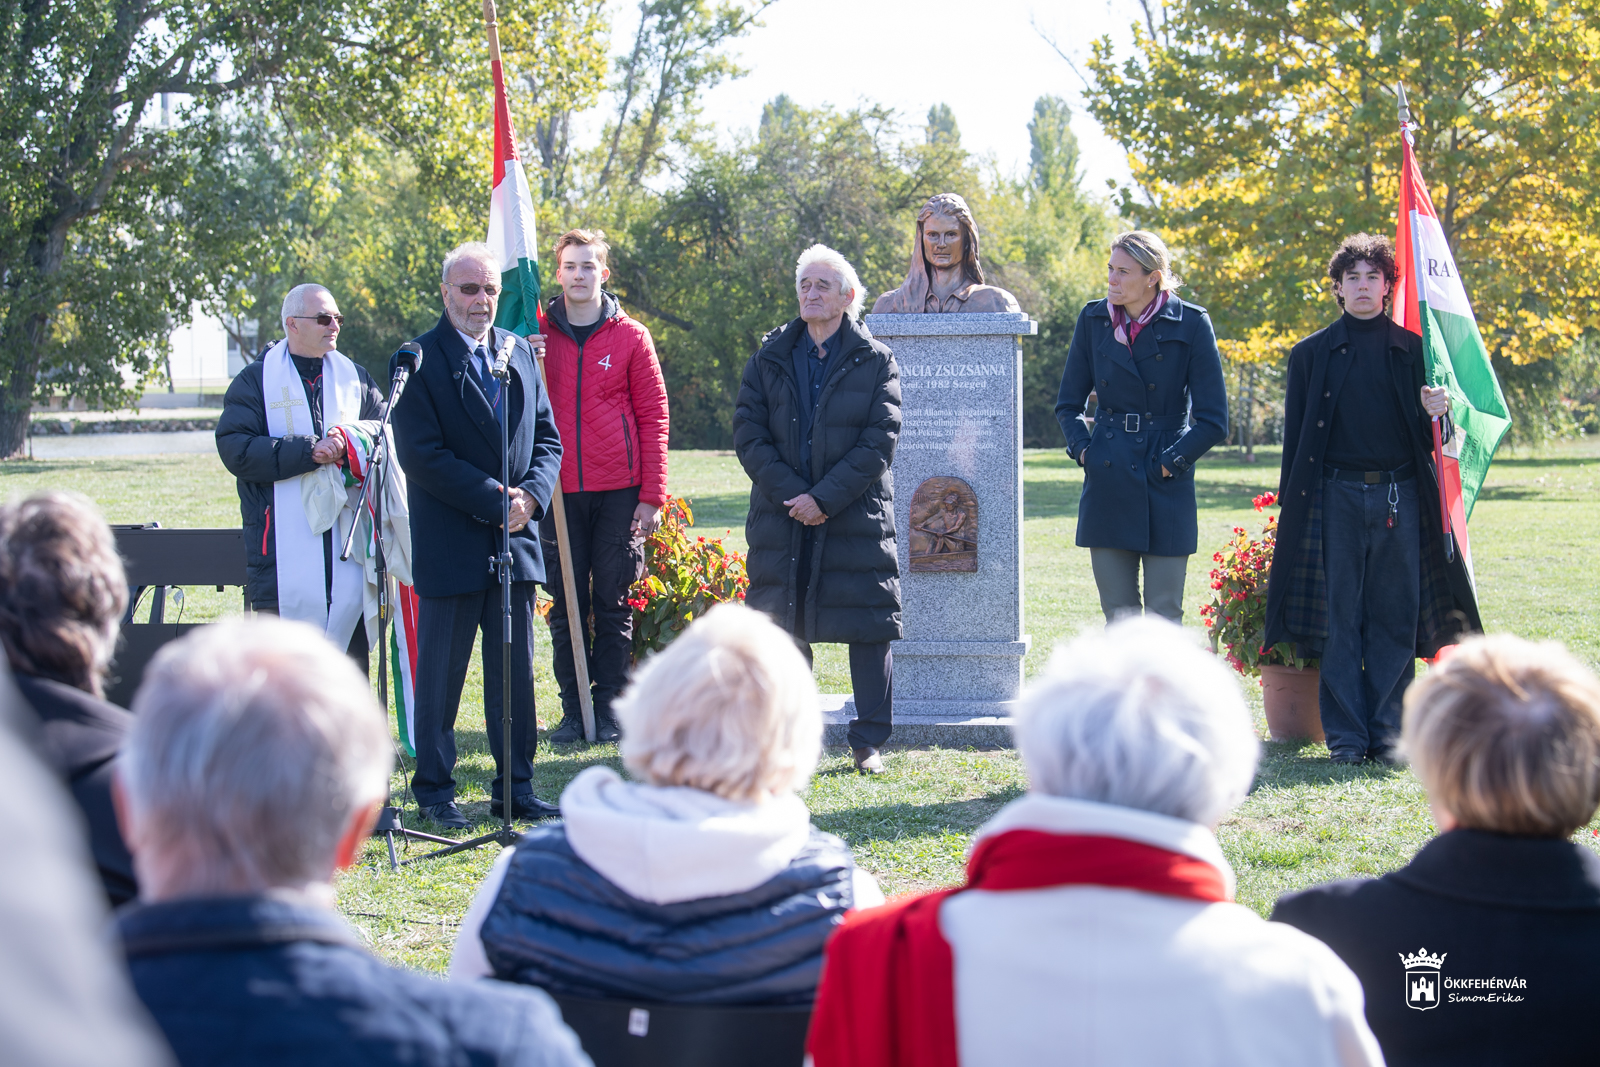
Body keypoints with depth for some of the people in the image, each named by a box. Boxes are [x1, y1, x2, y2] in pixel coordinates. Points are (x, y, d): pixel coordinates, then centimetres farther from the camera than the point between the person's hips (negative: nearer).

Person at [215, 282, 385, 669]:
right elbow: (235, 449, -8)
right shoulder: (255, 381, 3)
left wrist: (350, 437, -11)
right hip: (284, 547, -3)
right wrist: (308, 451, -15)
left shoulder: (355, 377, 16)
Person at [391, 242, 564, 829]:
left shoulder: (519, 351, 10)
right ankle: (435, 790, 16)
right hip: (450, 543, -5)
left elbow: (547, 438, 12)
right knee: (440, 674, 4)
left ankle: (516, 788, 20)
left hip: (515, 538, 5)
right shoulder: (419, 360, -7)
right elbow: (422, 456, -14)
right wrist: (495, 500, -16)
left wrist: (530, 494, -7)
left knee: (516, 671, 10)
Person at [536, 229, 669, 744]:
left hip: (618, 492, -1)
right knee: (565, 604, 4)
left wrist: (652, 496, -3)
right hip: (558, 492, 1)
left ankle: (610, 710, 10)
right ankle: (573, 711, 11)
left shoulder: (630, 337, 4)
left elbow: (654, 417, 3)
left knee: (614, 605, 3)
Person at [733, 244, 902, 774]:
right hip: (782, 515, 2)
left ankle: (869, 741, 10)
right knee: (782, 629, 6)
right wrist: (792, 494, -11)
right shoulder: (769, 358, 8)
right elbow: (748, 434, 1)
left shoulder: (876, 361, 1)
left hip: (857, 516, -2)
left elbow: (880, 440, -7)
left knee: (868, 630, 0)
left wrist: (825, 497, -15)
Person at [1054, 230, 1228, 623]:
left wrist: (1169, 463, -9)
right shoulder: (1094, 320, 5)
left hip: (1166, 490, -3)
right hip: (1108, 484, 3)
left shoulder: (1190, 325, -6)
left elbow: (1213, 420, -4)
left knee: (1163, 617, 0)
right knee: (1118, 615, 5)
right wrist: (1084, 450, 0)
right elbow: (1068, 404, 15)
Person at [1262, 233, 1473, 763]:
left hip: (1399, 499, 1)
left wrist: (1433, 414, -9)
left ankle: (1388, 732, 9)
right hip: (1336, 497, -1)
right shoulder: (1311, 354, 8)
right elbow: (1296, 438, 9)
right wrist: (1294, 510, 2)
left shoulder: (1412, 351, 10)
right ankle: (1346, 734, 5)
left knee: (1395, 617, 1)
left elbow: (1430, 437, 14)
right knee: (1340, 618, -1)